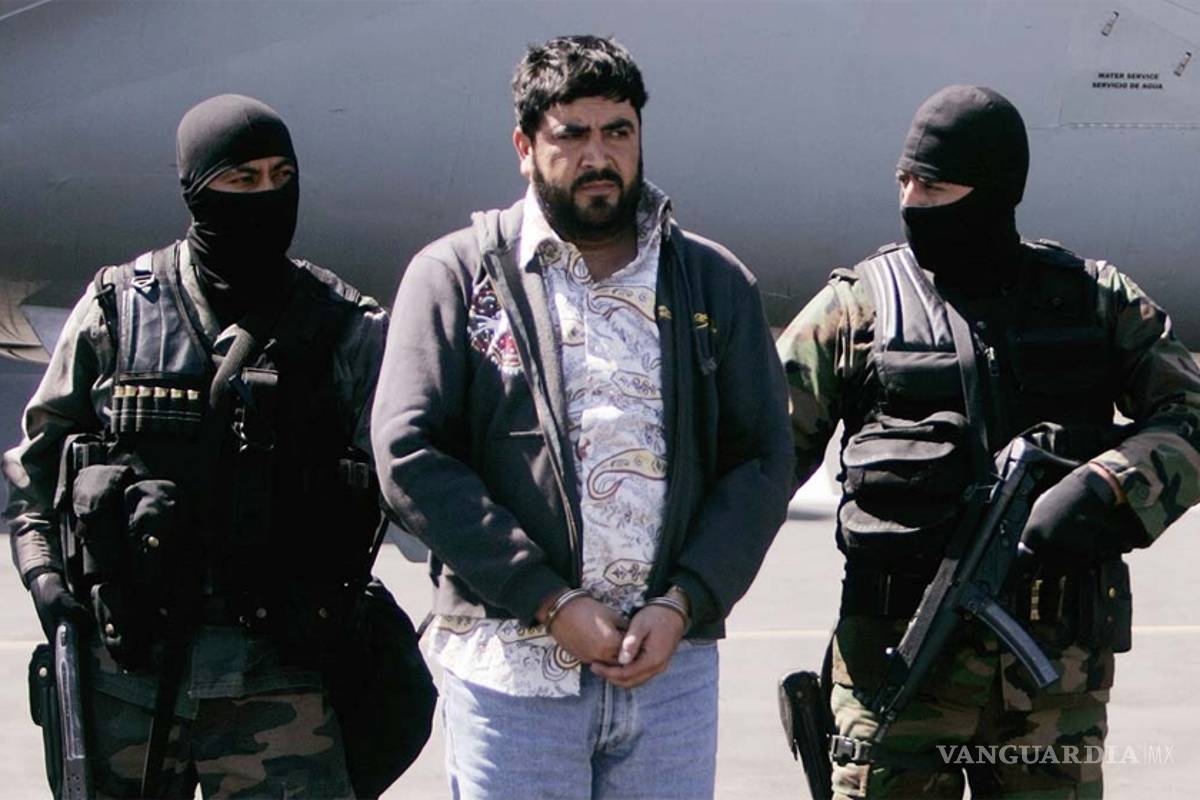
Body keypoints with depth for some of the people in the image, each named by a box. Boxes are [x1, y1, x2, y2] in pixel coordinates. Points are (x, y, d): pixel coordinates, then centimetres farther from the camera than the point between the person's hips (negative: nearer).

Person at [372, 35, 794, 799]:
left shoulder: (716, 284, 12)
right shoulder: (457, 276, 4)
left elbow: (764, 459, 9)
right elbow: (409, 454, -4)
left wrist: (683, 603, -7)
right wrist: (551, 601, -11)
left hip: (673, 666, 2)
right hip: (511, 667, -2)